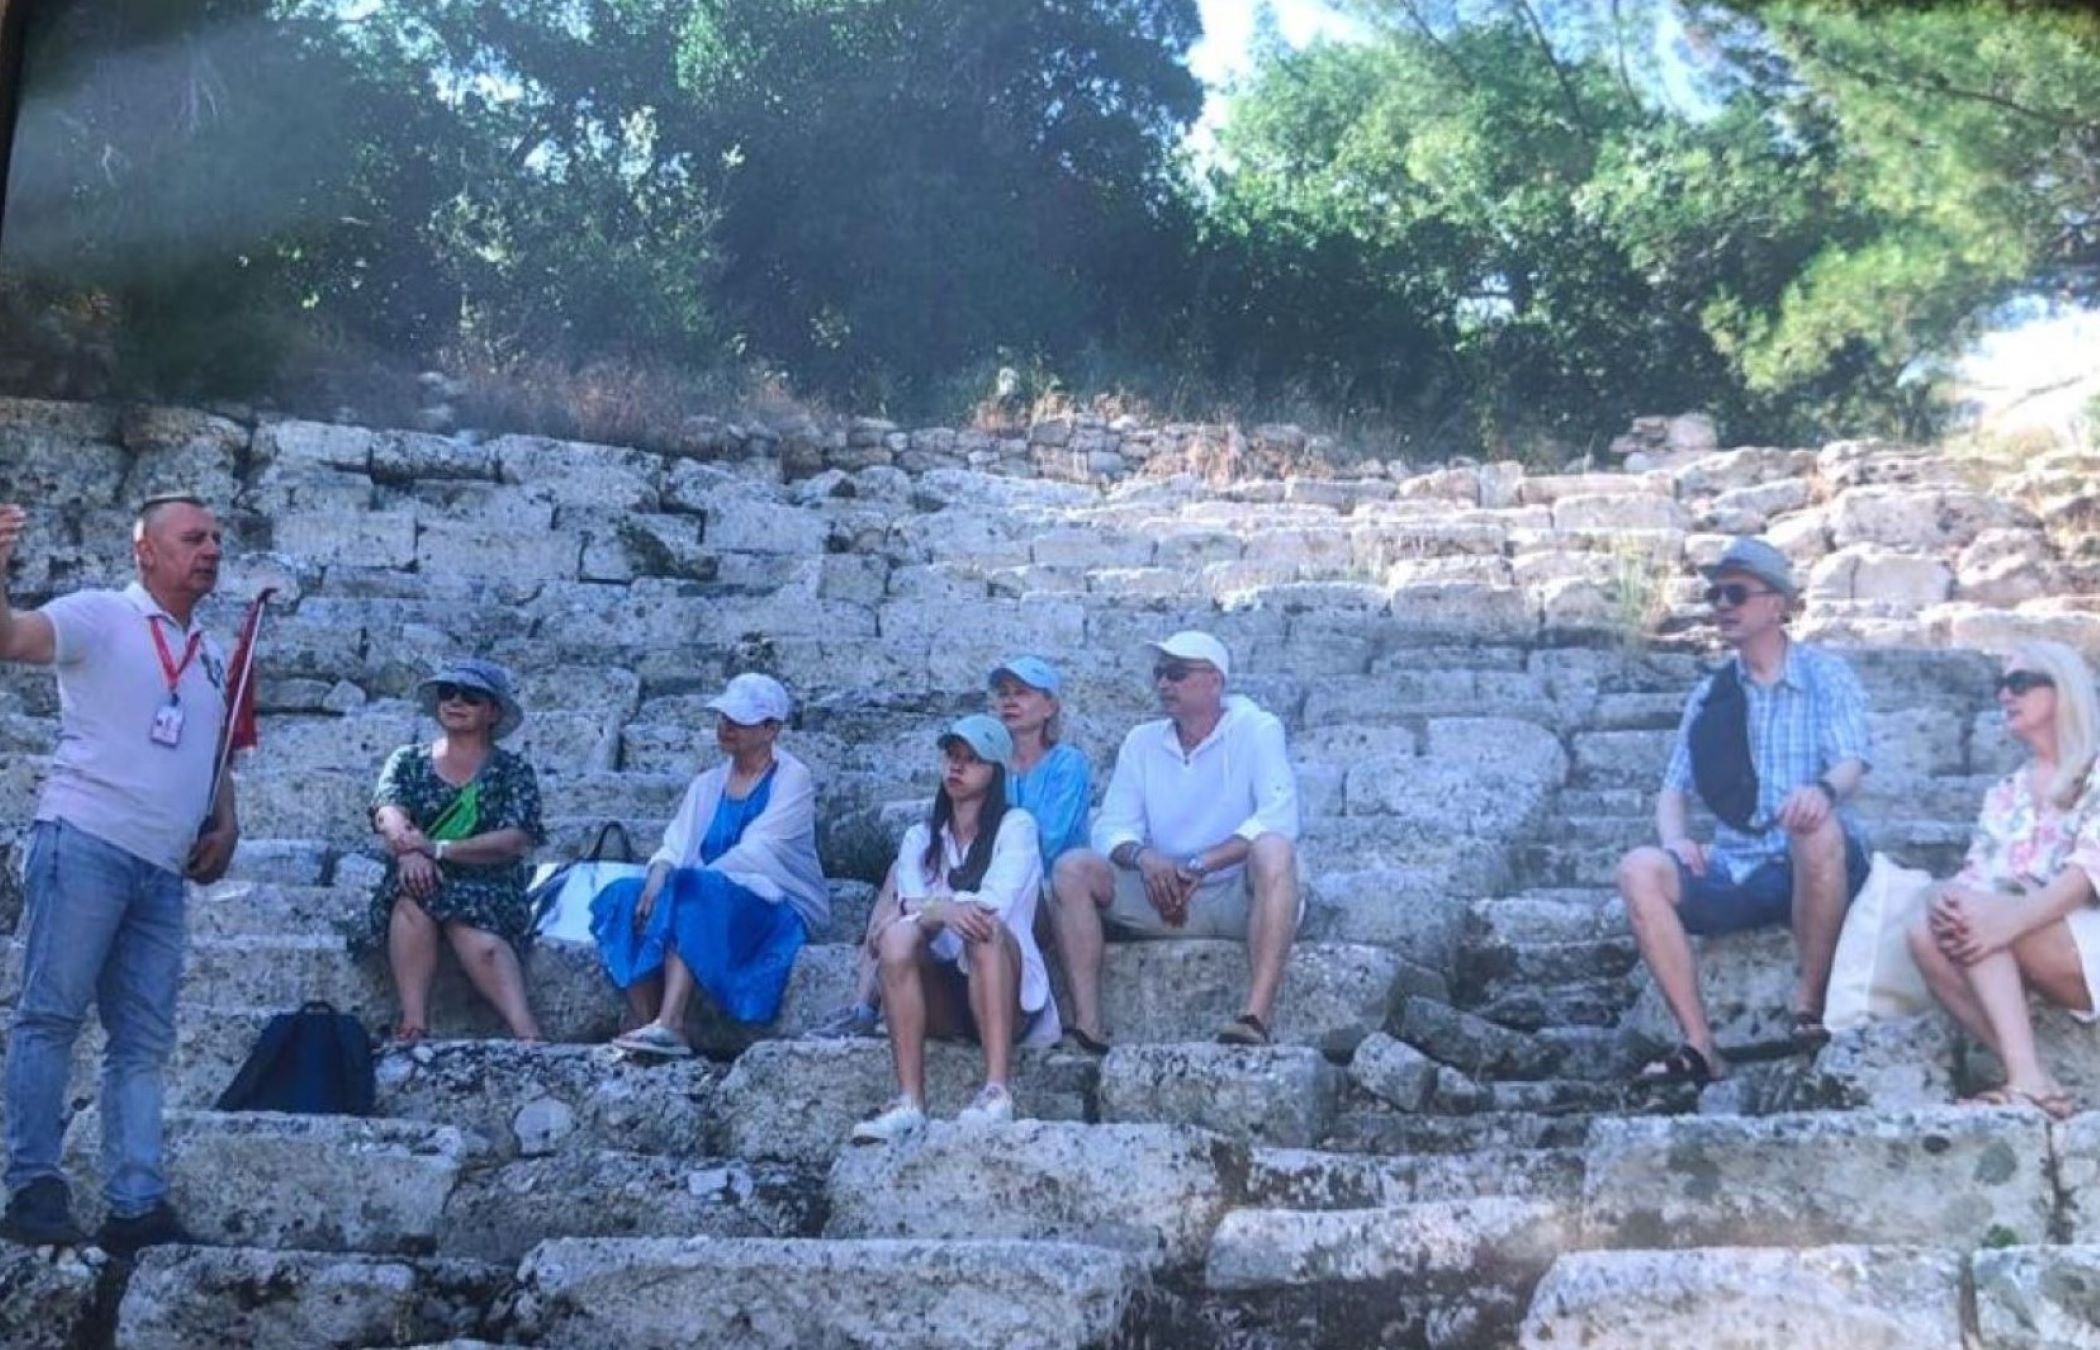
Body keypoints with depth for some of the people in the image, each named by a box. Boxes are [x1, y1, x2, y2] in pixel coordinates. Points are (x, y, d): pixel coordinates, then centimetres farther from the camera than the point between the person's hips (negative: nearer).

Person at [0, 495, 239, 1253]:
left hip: (163, 871, 7)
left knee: (145, 1042, 6)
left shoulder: (212, 658, 21)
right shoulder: (101, 616, 2)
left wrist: (225, 825, 10)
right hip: (85, 844, -7)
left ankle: (136, 1207, 10)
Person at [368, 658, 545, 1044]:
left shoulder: (513, 770, 9)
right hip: (417, 880, 2)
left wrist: (438, 849, -20)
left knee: (476, 937, -36)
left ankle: (526, 1032, -53)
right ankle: (414, 1022, -46)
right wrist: (409, 849, -29)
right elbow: (388, 812, -4)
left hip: (489, 887, -2)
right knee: (413, 898, -34)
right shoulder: (407, 760, 16)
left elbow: (515, 840, -7)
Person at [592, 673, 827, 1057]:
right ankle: (648, 1028, -29)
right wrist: (658, 877, -19)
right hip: (711, 902, 6)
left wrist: (677, 882, -19)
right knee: (624, 897, -19)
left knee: (691, 893, -33)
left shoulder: (792, 779, -1)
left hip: (776, 913, -6)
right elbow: (675, 845, 5)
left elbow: (756, 852, -14)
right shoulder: (708, 784, 18)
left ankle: (669, 1026, -44)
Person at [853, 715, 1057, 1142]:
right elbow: (910, 907, -2)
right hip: (941, 998, 3)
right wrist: (945, 911, -24)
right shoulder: (921, 838, 18)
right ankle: (909, 1102, -36)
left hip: (1008, 996, -3)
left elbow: (997, 902, -11)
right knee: (898, 937, -27)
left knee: (984, 929, -33)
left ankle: (997, 1091, -43)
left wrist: (930, 908, -17)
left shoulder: (1015, 826, 7)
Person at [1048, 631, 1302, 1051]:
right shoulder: (1142, 742, 10)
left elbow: (1280, 816, -19)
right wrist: (1142, 856, -22)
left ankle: (1257, 1017, -45)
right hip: (1168, 901, 4)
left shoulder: (1256, 729, -4)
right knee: (1072, 868, -15)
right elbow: (1111, 827, 2)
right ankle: (1087, 1026, -27)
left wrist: (1198, 866, -28)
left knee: (1273, 850, -35)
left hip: (1242, 899, -4)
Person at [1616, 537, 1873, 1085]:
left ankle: (1810, 1004, -21)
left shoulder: (1826, 676, 3)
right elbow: (1674, 789, 10)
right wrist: (1675, 838, -14)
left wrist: (1823, 789, -38)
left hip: (1816, 872, -3)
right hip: (1735, 872, 3)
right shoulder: (1708, 696, 14)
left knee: (1818, 826, -37)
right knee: (1640, 869, -24)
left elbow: (1851, 763, -14)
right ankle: (1699, 1047, -27)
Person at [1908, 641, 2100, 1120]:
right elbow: (1975, 873, 9)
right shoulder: (2004, 793, 22)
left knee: (1973, 909, -29)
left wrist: (2012, 921, -32)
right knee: (1927, 932, -24)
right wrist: (1946, 900, -18)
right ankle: (2030, 1080, -34)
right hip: (2022, 954, 5)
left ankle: (2028, 1080, -39)